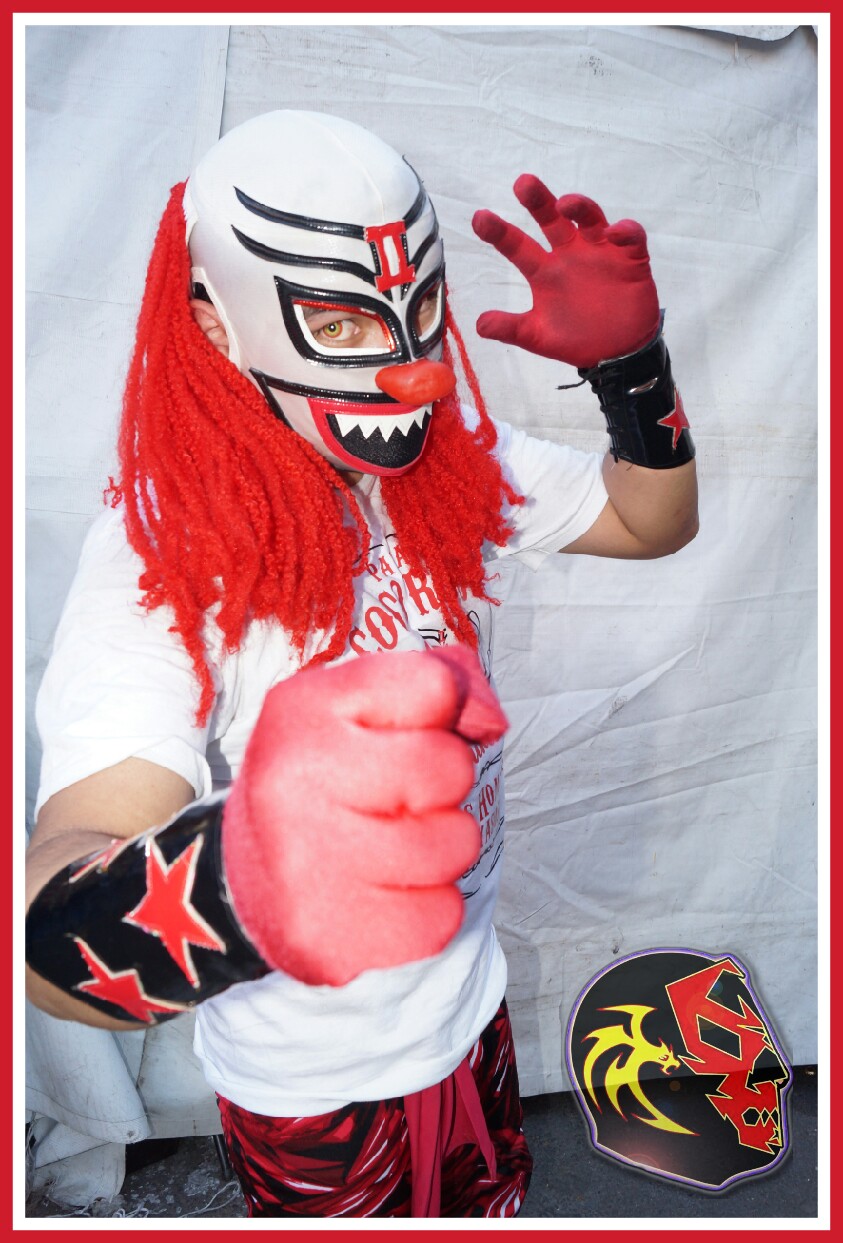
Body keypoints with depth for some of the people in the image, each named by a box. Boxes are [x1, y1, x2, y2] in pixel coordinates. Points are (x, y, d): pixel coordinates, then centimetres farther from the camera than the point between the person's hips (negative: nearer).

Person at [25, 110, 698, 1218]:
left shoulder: (455, 468, -11)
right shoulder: (157, 557, -31)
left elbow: (655, 522, -1)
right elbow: (54, 915, -43)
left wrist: (633, 363, -21)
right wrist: (238, 884, -67)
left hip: (469, 1001, 6)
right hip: (315, 1092, -5)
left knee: (491, 1203, 32)